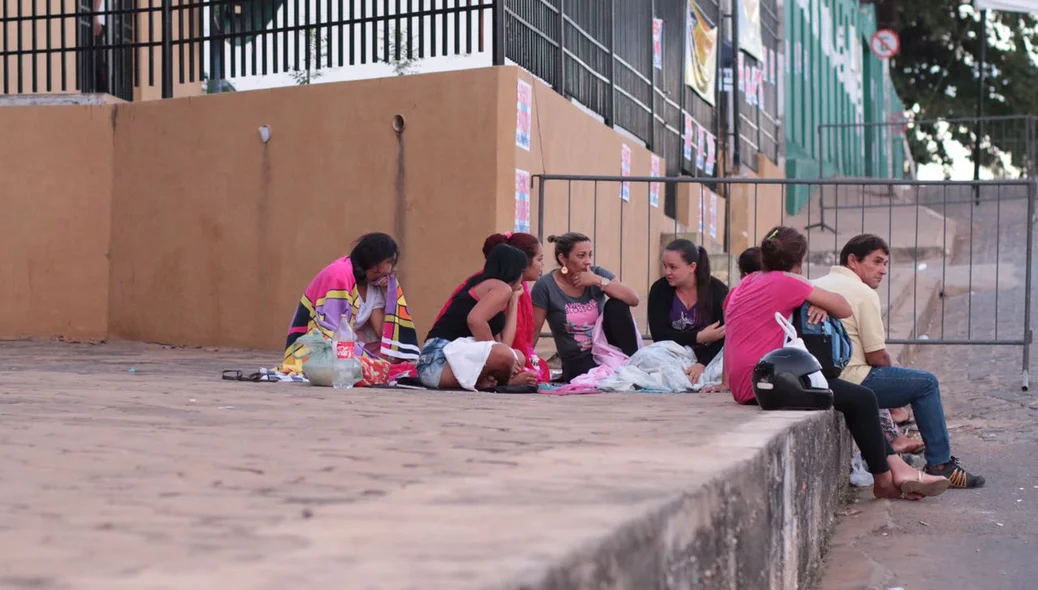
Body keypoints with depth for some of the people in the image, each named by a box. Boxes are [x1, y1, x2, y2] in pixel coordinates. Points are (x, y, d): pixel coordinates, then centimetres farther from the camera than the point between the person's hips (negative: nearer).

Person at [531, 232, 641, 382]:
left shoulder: (597, 274, -2)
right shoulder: (546, 286, -11)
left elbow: (633, 299, -13)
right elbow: (534, 330, -10)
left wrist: (599, 281, -21)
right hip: (578, 361, -6)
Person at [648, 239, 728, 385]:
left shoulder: (717, 290, -6)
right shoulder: (659, 290, -3)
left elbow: (723, 337, -16)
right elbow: (659, 335, -11)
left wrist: (701, 364, -33)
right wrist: (700, 337, -21)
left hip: (707, 357, -1)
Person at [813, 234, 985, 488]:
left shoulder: (817, 285, 16)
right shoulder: (863, 293, -9)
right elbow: (877, 356, -10)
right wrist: (891, 369, 13)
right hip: (849, 381, -9)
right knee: (926, 383, 1)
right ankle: (940, 465, 4)